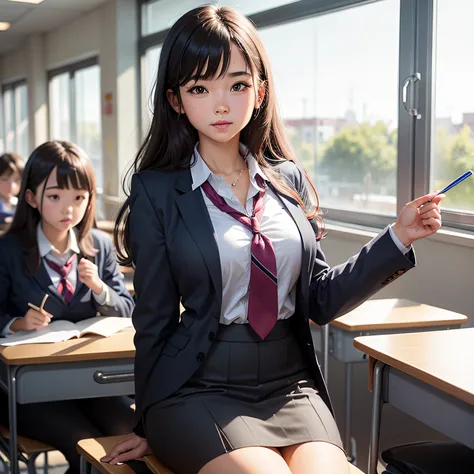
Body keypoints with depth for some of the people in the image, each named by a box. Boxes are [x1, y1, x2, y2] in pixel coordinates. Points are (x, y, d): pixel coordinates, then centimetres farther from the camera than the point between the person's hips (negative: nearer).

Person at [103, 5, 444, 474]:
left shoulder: (289, 179, 8)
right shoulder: (157, 192, -2)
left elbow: (319, 299, 10)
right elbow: (154, 318, 2)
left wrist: (398, 238, 2)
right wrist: (148, 425, 7)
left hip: (291, 384, 3)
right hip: (200, 391, -3)